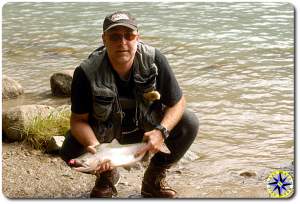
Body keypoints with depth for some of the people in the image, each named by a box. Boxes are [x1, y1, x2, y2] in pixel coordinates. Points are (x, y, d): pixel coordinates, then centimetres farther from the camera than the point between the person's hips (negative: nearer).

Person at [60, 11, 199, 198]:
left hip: (146, 123, 1)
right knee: (70, 152, -27)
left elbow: (177, 102, -14)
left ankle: (154, 179, 2)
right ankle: (107, 174, 11)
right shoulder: (87, 72, -27)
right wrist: (94, 146, -38)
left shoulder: (155, 60, -24)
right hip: (104, 126, -1)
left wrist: (161, 131, -31)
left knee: (189, 124, -23)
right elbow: (79, 120, -18)